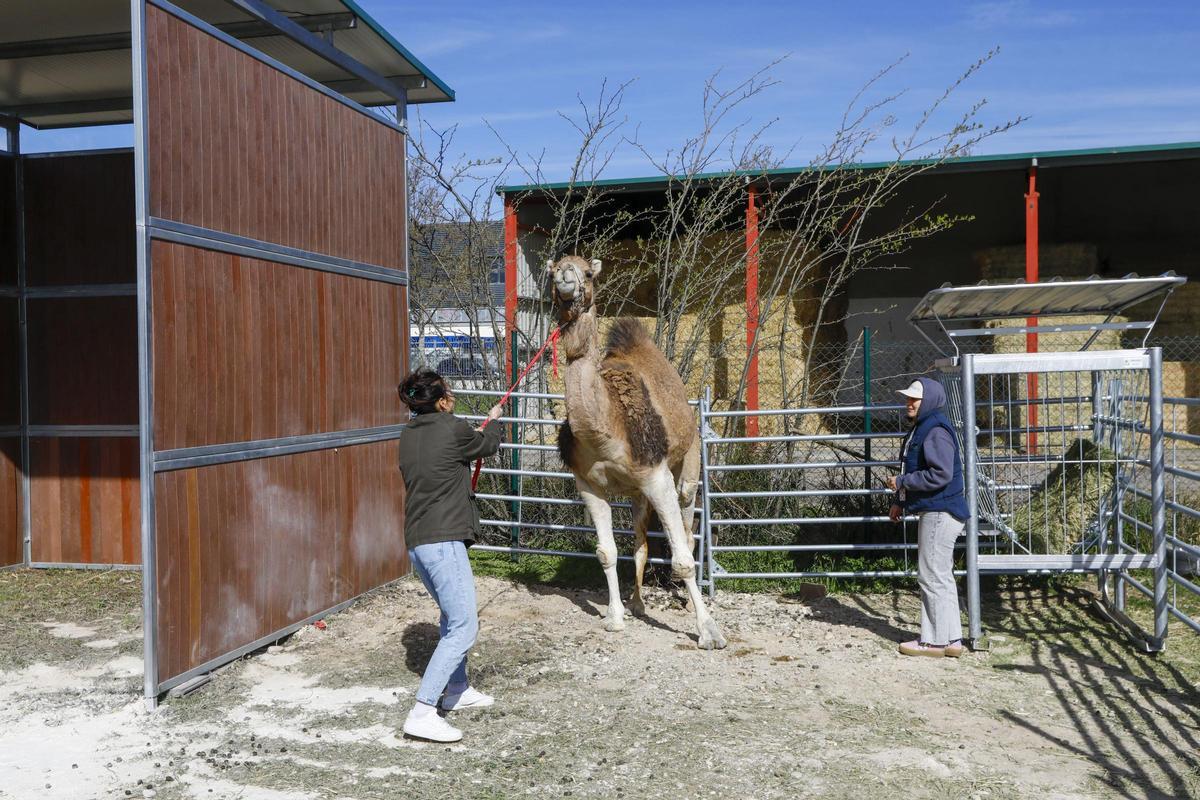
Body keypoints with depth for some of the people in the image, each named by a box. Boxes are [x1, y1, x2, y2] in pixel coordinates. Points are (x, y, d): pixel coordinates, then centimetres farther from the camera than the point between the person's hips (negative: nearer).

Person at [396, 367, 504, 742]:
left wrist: (475, 434, 36)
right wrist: (493, 421, 31)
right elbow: (488, 446, 11)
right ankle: (422, 714, -14)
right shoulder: (453, 429, -9)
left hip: (418, 540, 9)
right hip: (442, 539, -9)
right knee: (464, 625, -9)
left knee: (453, 615, 25)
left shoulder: (409, 435, 12)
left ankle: (457, 690, 39)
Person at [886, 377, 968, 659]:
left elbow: (940, 475, -26)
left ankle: (935, 641, 3)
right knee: (941, 576, 15)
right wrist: (900, 501, 16)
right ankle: (951, 639, 22)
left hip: (940, 513, -11)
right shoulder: (919, 429, 16)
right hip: (933, 512, 11)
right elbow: (914, 472, 23)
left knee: (932, 576, -5)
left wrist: (901, 482, -18)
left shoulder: (936, 431, -18)